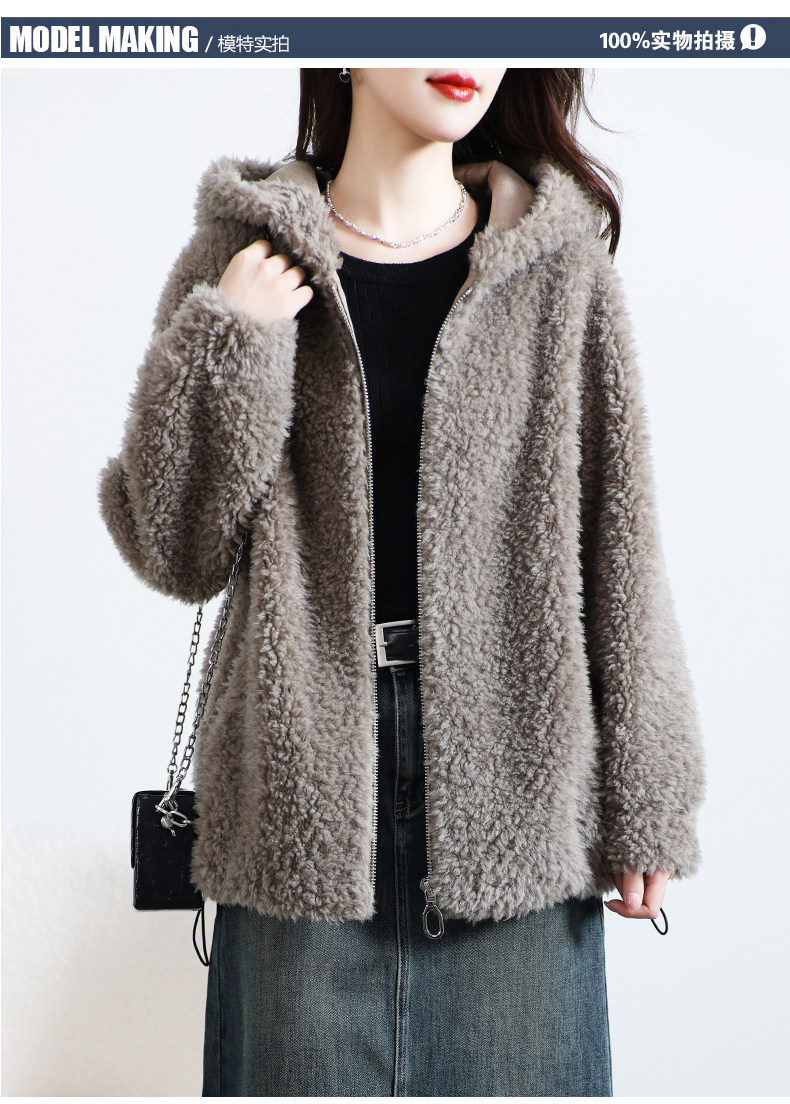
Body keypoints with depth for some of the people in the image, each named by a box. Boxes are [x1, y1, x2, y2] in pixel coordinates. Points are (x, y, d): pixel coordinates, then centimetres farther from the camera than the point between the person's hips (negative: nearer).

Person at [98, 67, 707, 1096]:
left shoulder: (560, 258, 1)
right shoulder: (242, 255, 1)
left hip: (516, 781, 1)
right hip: (302, 780, 0)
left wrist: (643, 799, 1)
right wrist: (223, 345, -14)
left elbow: (618, 536, 2)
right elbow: (175, 554, -1)